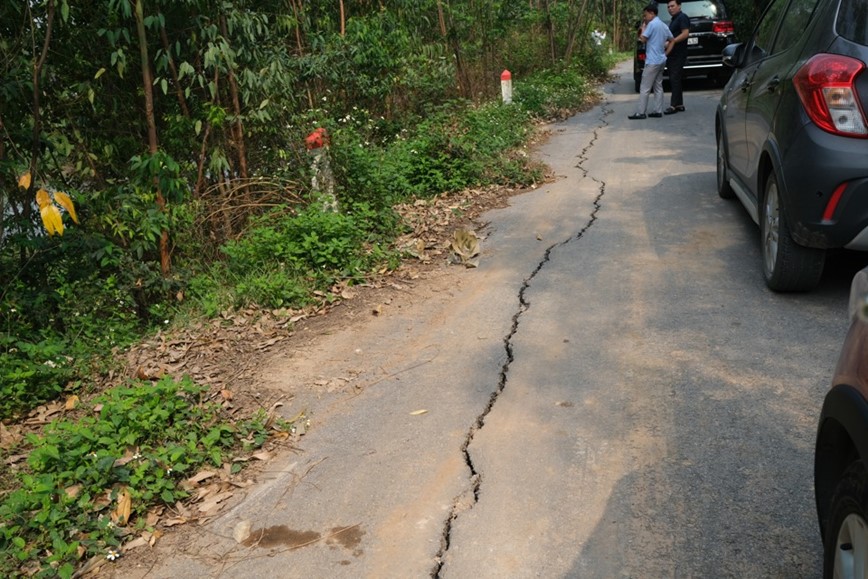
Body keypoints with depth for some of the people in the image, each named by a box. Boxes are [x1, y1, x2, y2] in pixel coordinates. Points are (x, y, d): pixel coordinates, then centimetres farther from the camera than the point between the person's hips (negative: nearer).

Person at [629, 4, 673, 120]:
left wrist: (643, 28, 1)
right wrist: (665, 53, 14)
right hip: (661, 60, 9)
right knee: (658, 87, 11)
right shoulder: (663, 25, 13)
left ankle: (640, 112, -7)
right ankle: (658, 111, 10)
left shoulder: (652, 24, -13)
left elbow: (643, 39, -13)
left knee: (644, 88, -7)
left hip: (652, 61, -9)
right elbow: (672, 40, 16)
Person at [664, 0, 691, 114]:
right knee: (674, 80, 10)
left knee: (675, 79, -11)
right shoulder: (673, 20, 21)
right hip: (673, 55, 10)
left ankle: (674, 105, -12)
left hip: (678, 55, -10)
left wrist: (672, 41, -24)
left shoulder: (682, 17, -9)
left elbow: (685, 33, -20)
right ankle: (679, 105, 14)